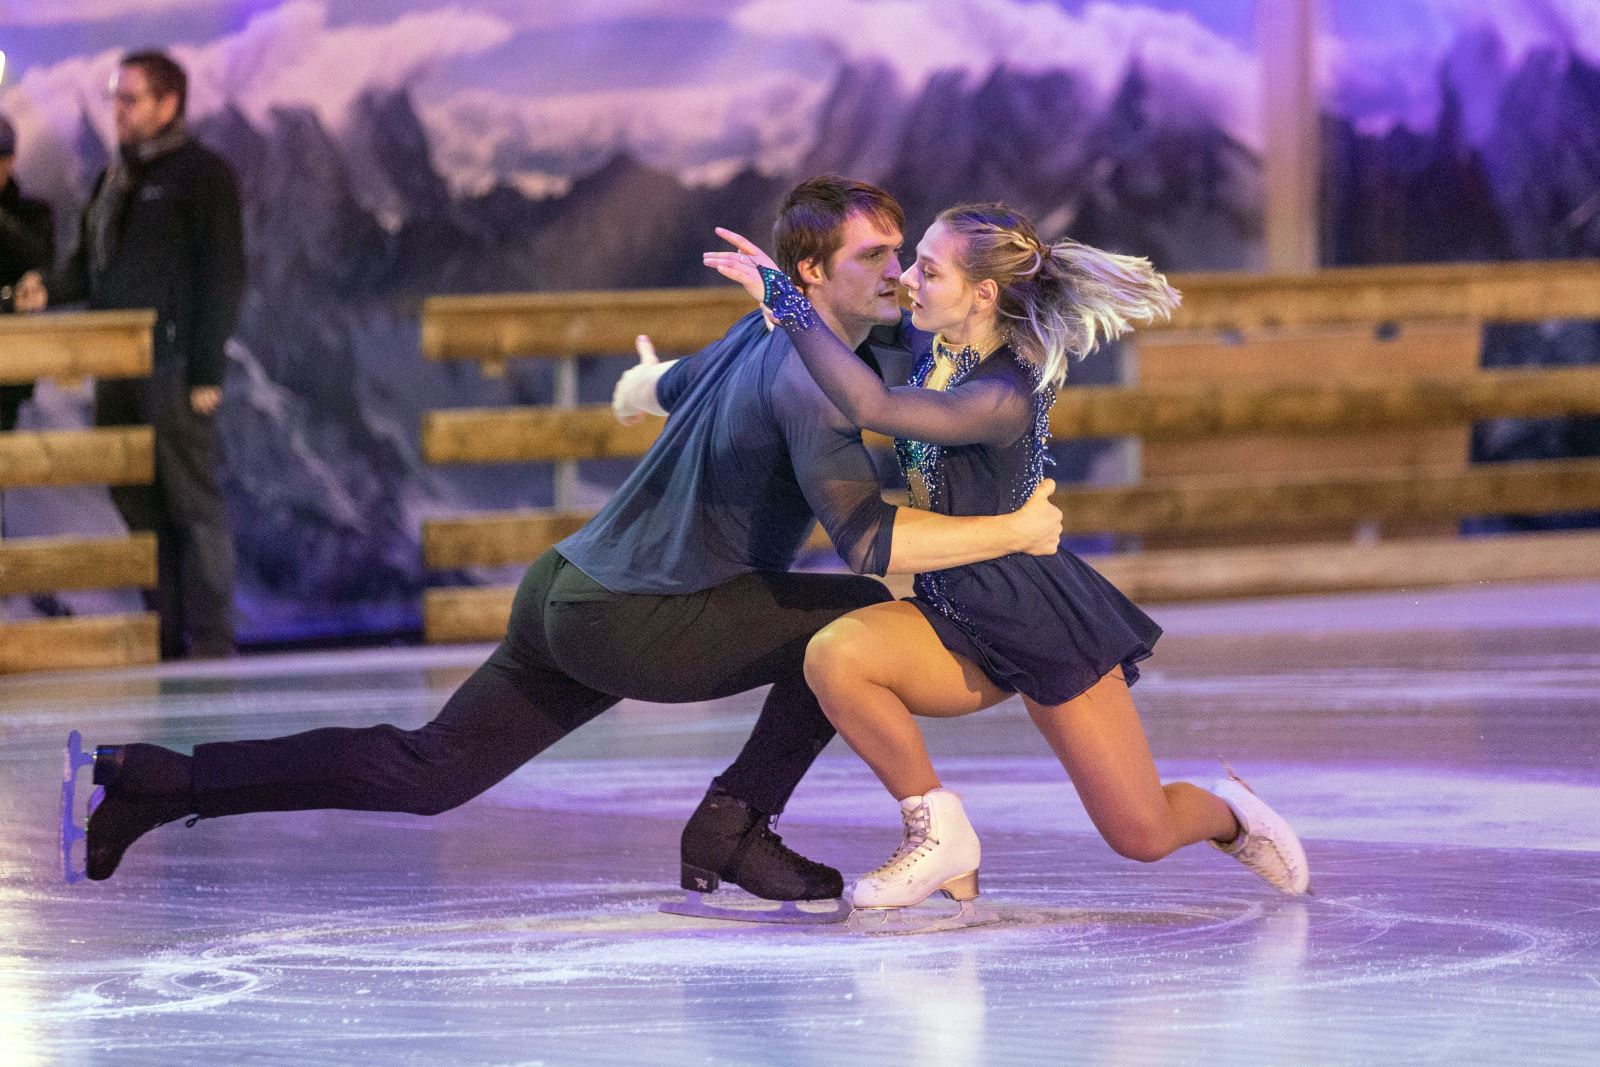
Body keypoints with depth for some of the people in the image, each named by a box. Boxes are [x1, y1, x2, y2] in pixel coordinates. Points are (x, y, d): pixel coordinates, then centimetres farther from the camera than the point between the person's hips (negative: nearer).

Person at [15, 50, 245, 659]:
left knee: (193, 504, -5)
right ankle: (165, 636, 12)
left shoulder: (201, 174, -3)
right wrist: (51, 288, 0)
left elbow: (222, 275, -7)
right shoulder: (114, 179, 18)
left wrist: (207, 371, -13)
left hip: (175, 370, -7)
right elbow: (91, 262, 22)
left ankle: (210, 643, -4)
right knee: (138, 505, 7)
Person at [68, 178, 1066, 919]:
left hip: (567, 592, 9)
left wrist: (639, 387, 58)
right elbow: (872, 542, -30)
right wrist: (1013, 532, -24)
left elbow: (671, 384, 36)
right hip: (633, 627, -9)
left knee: (422, 773, 12)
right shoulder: (805, 377, -18)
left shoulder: (761, 333, 13)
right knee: (861, 621, -8)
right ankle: (732, 831, -2)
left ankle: (149, 782, 9)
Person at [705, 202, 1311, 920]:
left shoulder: (1005, 398, -28)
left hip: (1039, 618, -6)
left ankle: (1226, 812, 37)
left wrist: (785, 298, -39)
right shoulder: (937, 352, -3)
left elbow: (871, 408, -41)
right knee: (834, 656, -27)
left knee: (1142, 837, -1)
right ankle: (939, 835, -10)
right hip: (958, 616, 7)